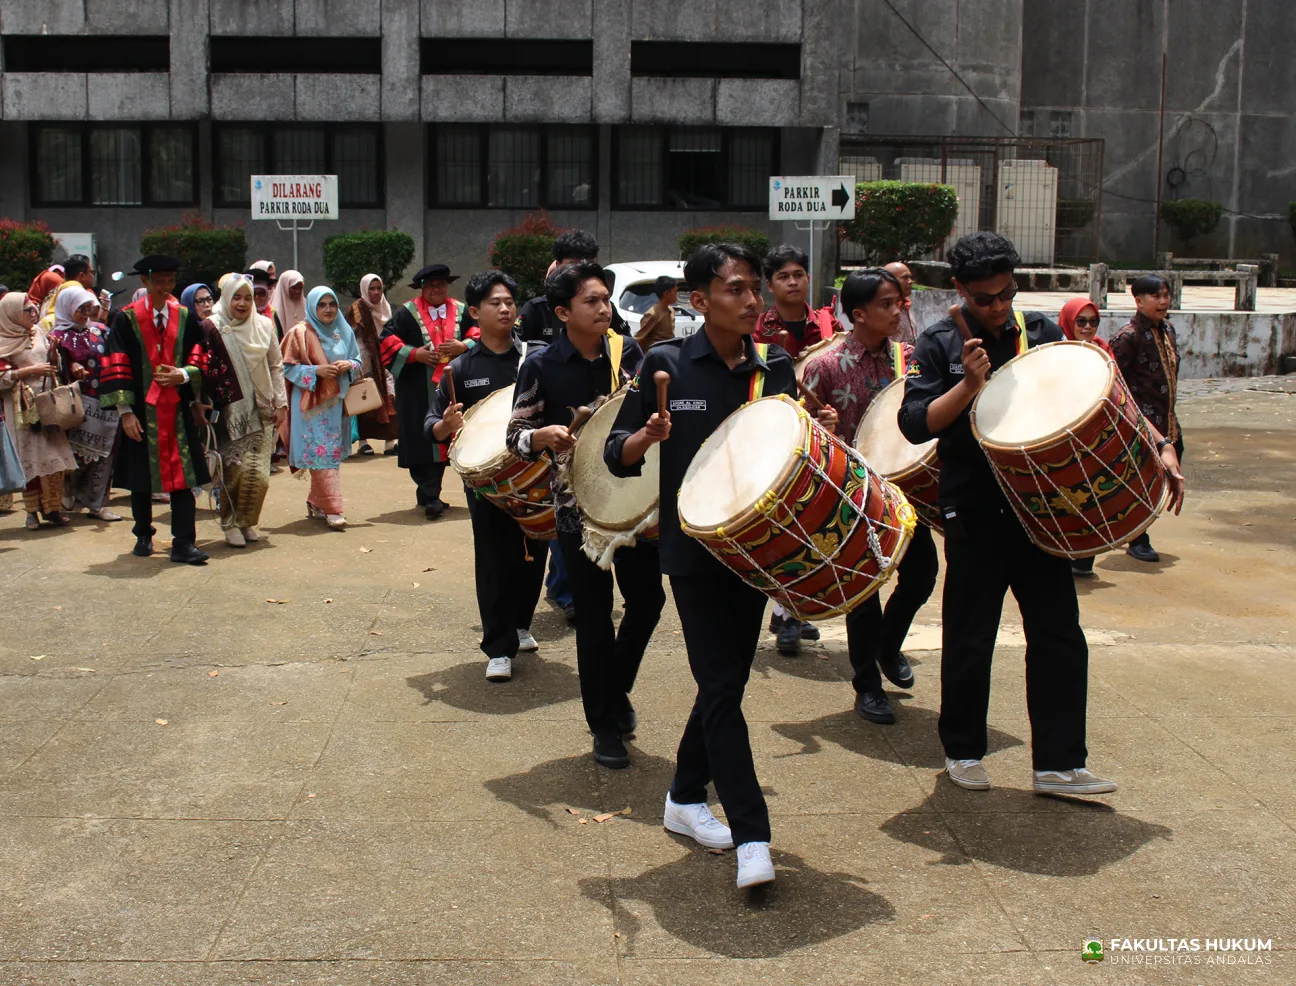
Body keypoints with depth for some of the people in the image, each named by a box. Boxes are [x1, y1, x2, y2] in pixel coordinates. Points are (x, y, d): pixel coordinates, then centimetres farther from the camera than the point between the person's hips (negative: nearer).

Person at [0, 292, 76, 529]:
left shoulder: (38, 334, 11)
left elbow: (52, 365, 20)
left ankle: (51, 507, 8)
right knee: (30, 457, -3)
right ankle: (33, 511, 6)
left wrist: (54, 353, 0)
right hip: (23, 407, -5)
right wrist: (31, 370, -14)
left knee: (53, 456, 1)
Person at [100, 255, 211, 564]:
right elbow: (116, 366, -5)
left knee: (182, 478, -4)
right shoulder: (127, 319, -2)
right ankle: (143, 536, 25)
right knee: (141, 478, 8)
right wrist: (125, 411, -11)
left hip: (178, 410, 1)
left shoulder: (184, 317, 6)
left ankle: (184, 544, -3)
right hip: (142, 410, -1)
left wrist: (184, 375, -11)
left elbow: (199, 357, 11)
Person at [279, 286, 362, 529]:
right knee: (321, 456, -10)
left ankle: (316, 502, 23)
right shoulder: (300, 333, -3)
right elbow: (288, 367, -4)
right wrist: (316, 371, -17)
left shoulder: (345, 332, 11)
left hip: (338, 402, 5)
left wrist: (349, 365, -7)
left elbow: (358, 362, 16)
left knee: (333, 454, 9)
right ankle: (332, 509, -12)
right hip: (311, 403, -5)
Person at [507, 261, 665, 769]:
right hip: (579, 505, -3)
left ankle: (617, 690, 37)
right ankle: (605, 725, 20)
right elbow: (515, 437, -6)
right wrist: (545, 435, -27)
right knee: (594, 617, 4)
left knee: (647, 600, 10)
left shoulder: (627, 350, 0)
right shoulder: (541, 365, -9)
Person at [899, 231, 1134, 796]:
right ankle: (962, 751, 26)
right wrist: (970, 383, -22)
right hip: (975, 514, -3)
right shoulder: (940, 345, -3)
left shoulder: (1039, 333, 6)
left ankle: (1059, 764, 12)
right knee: (970, 638, 7)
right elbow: (914, 424, -11)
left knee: (1059, 634, 3)